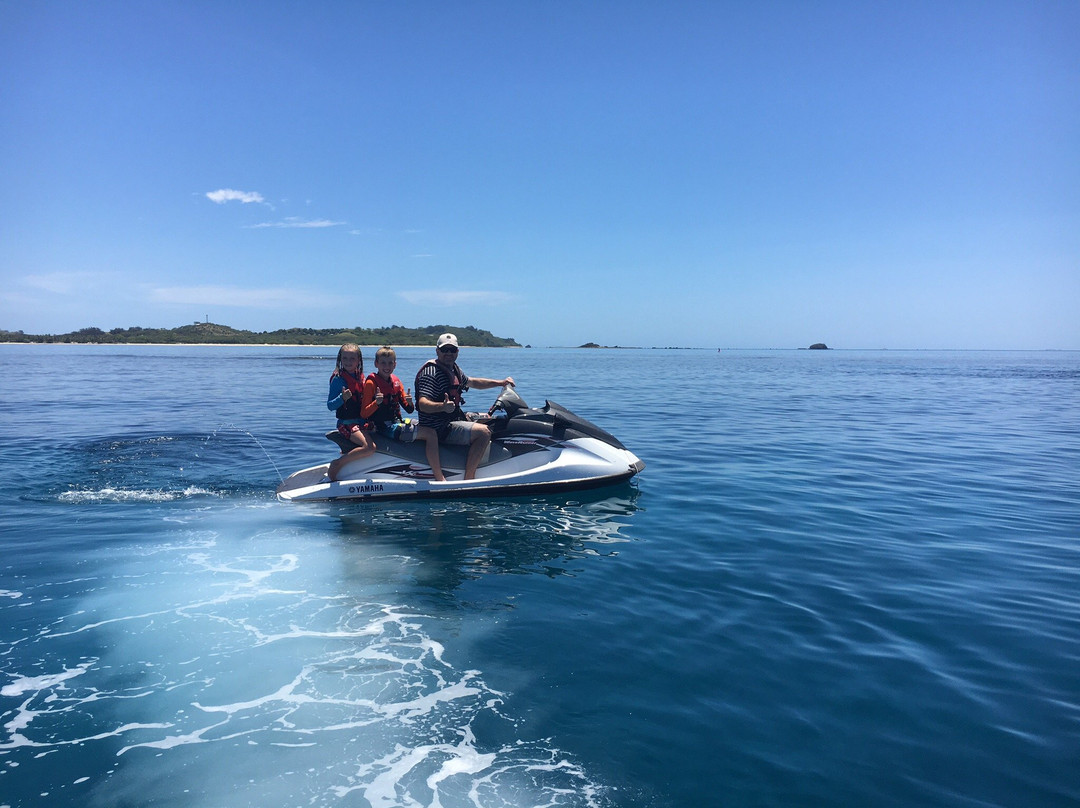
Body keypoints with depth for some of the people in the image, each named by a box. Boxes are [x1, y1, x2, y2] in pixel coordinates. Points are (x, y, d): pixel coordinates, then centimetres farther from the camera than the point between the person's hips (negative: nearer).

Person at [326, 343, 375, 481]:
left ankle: (346, 452, 30)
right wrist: (343, 398, -33)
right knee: (370, 447, -27)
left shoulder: (360, 376, 9)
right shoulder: (338, 379, -13)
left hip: (361, 421, 8)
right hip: (347, 423, -8)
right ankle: (337, 464, -13)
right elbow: (330, 405, -16)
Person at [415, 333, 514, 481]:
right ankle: (468, 479, -19)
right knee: (484, 432, -23)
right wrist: (443, 406, -48)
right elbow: (422, 404, -29)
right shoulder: (431, 372, -17)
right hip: (439, 428, -10)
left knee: (486, 422, 24)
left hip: (453, 420, 10)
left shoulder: (454, 369, 12)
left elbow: (472, 382, 30)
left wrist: (501, 382, 26)